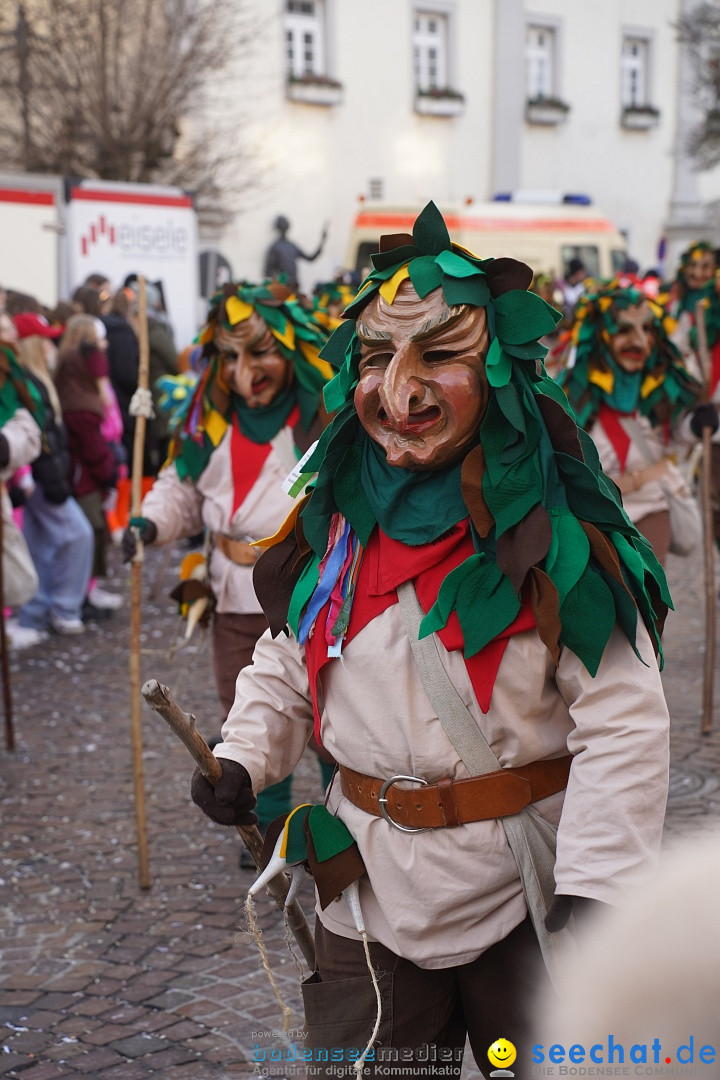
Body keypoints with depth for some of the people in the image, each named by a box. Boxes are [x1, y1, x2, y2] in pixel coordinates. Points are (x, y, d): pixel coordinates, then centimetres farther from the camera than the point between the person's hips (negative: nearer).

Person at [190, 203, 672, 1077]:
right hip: (370, 896, 4)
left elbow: (624, 724, -17)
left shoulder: (556, 533, -15)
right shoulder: (336, 519, 0)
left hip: (525, 897, -4)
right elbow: (286, 660, 12)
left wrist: (593, 891, -21)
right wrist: (244, 758, -5)